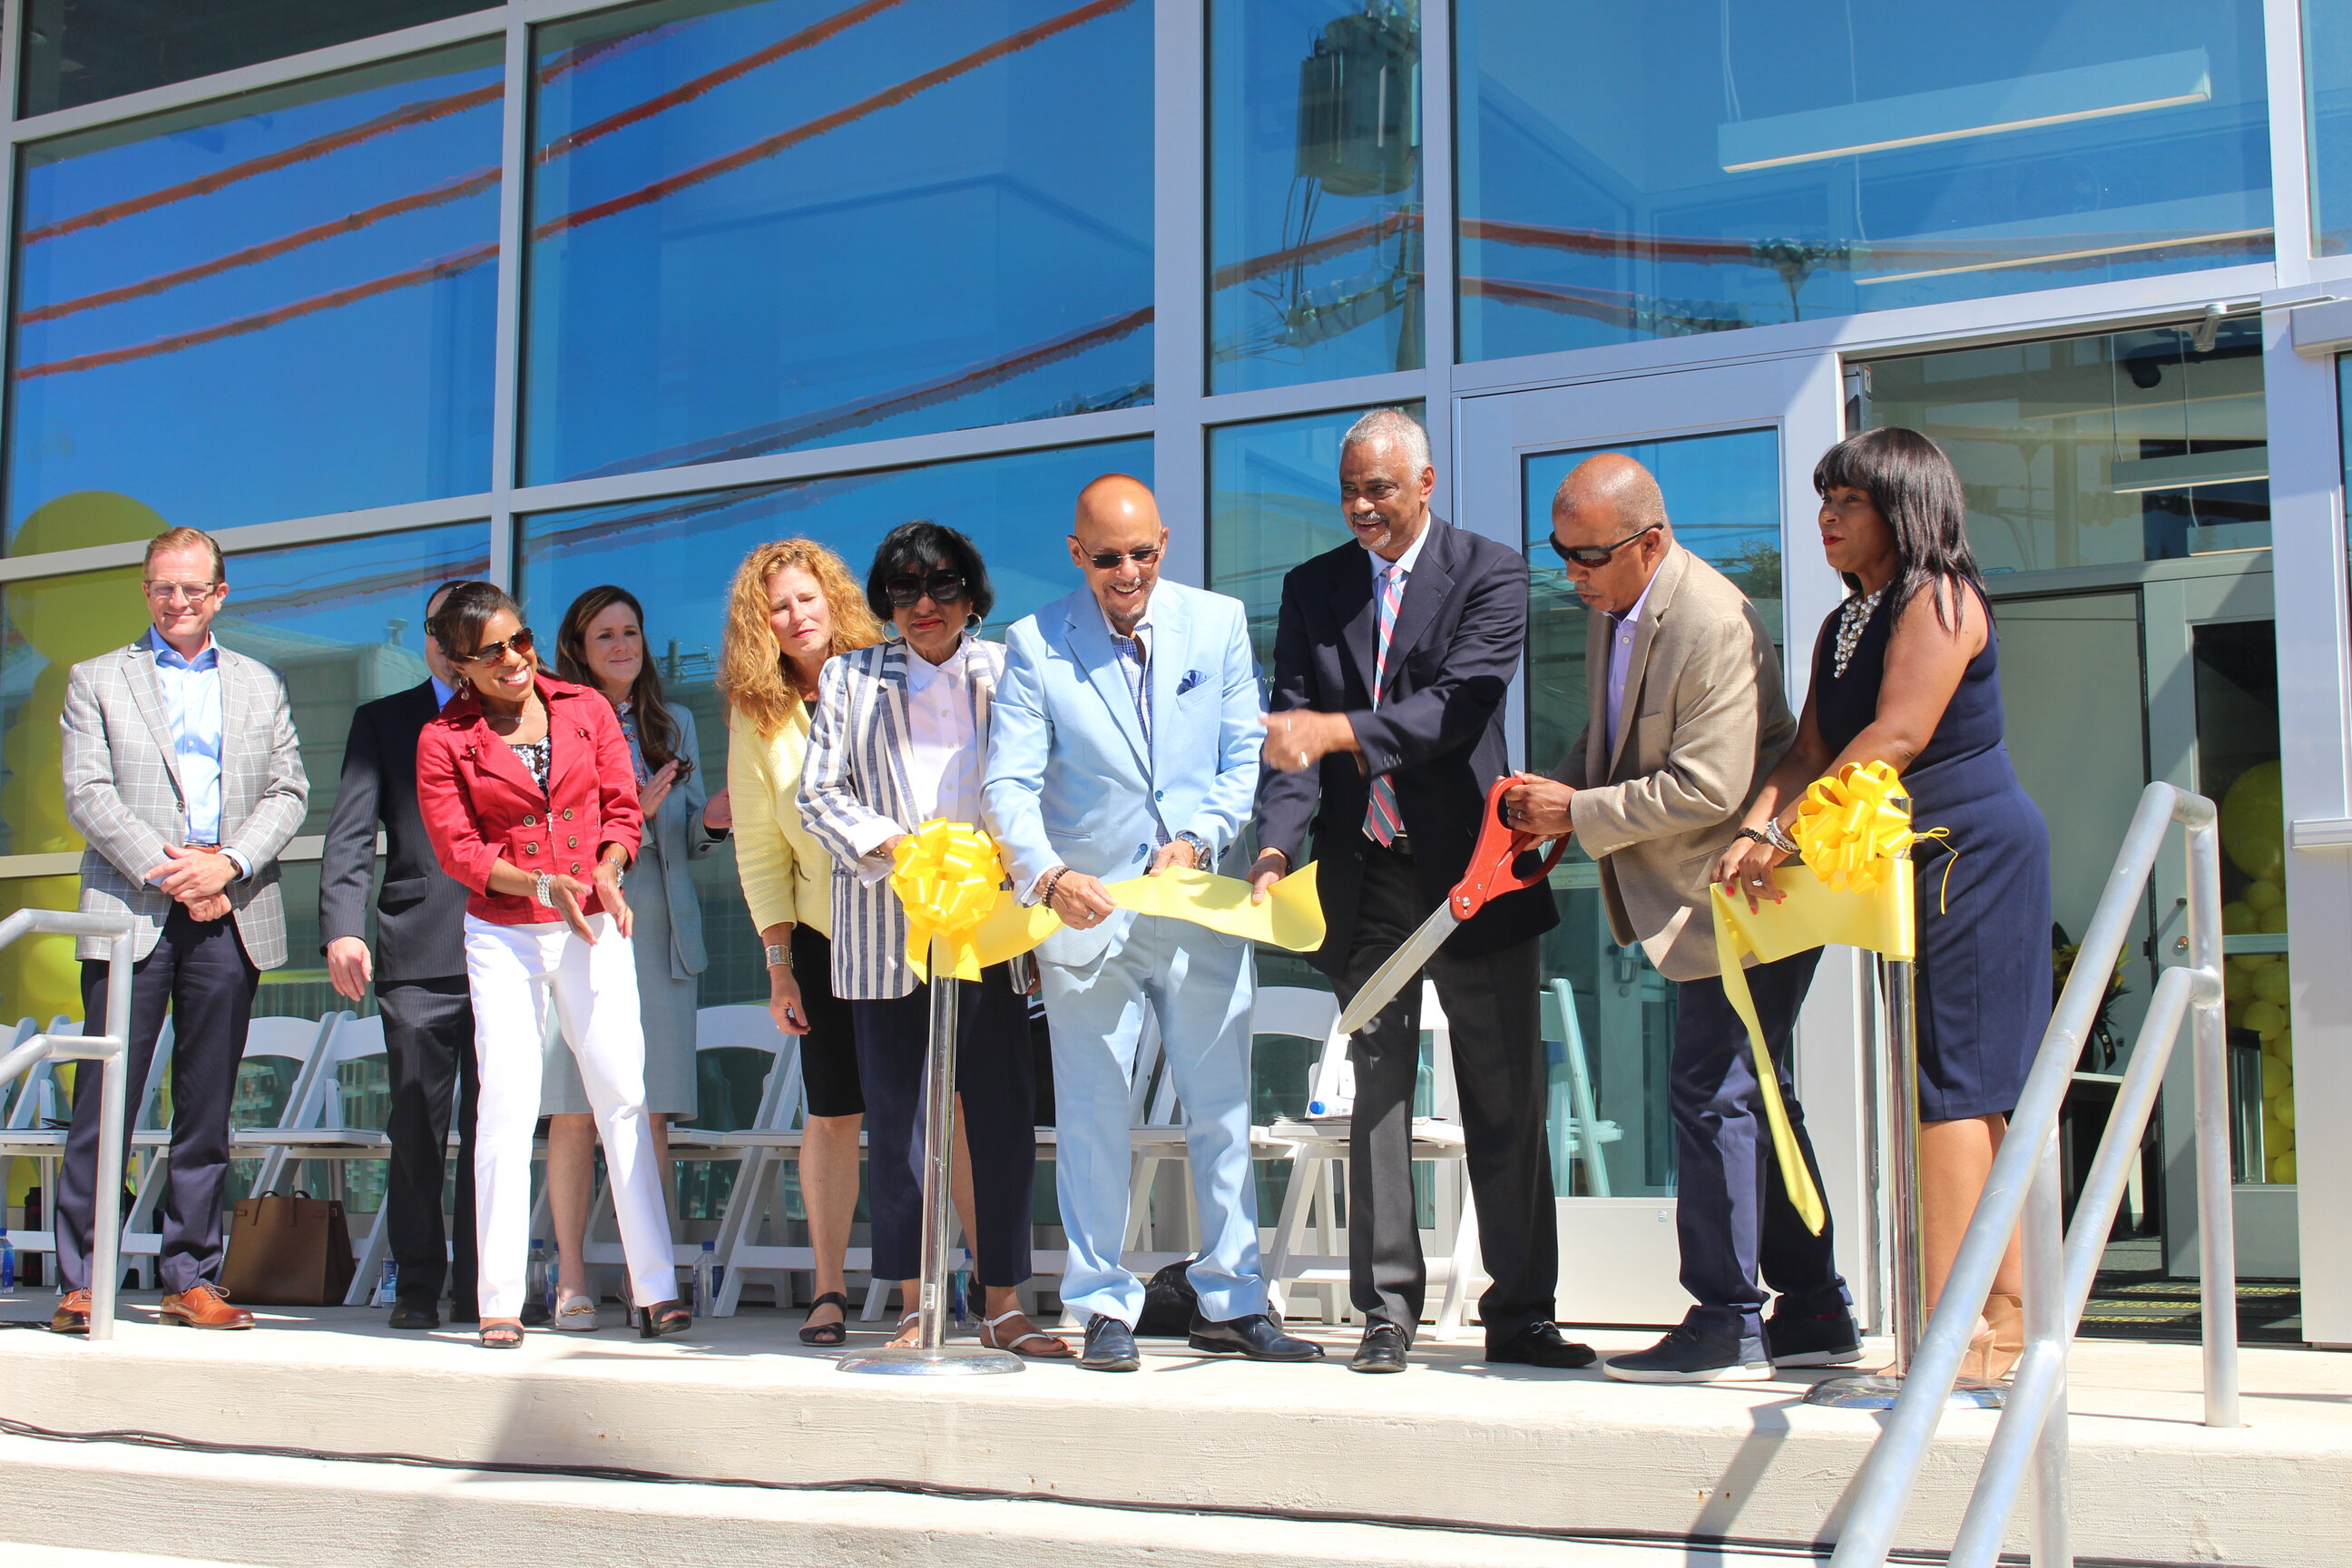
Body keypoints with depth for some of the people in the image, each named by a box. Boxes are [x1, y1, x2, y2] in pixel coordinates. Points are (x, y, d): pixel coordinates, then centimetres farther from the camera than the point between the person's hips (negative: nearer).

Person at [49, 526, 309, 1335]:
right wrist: (164, 872, -11)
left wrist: (230, 863, -8)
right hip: (130, 914, -2)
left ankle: (191, 1278, 11)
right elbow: (86, 794, 0)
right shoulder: (96, 680, 11)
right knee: (105, 1101, -4)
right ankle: (79, 1283, 2)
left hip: (230, 918, 2)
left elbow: (288, 792, 9)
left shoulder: (261, 686, 18)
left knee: (207, 1108, 5)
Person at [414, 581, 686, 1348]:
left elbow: (622, 809, 7)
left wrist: (605, 872, -12)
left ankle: (655, 1290, 1)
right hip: (503, 937, -1)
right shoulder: (443, 740, 1)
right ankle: (500, 1300, 1)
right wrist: (542, 885, -18)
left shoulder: (587, 709, 7)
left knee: (623, 1096, -2)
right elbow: (458, 850, -4)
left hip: (593, 930, 2)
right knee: (507, 1105, -6)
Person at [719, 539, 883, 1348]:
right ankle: (829, 1290, 12)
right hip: (826, 936, 1)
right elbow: (758, 849, 5)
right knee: (834, 1114, 2)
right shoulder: (755, 714, 4)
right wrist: (778, 962, 1)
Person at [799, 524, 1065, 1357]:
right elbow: (818, 791, 4)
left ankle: (1004, 1307, 6)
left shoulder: (1006, 674, 9)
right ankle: (913, 1305, 11)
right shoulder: (850, 677, 9)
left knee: (1004, 1110, -2)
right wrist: (893, 845, -11)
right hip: (886, 926, 0)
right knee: (893, 1110, 2)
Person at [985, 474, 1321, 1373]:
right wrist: (1050, 875, -27)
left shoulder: (1218, 623, 3)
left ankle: (1230, 1304, 18)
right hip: (1086, 910, -2)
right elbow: (1009, 784, -10)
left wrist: (1198, 840, -13)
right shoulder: (1036, 645, -3)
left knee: (1222, 1109, 7)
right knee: (1091, 1114, 3)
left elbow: (1245, 758, 3)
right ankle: (1104, 1307, 13)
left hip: (1200, 904, 2)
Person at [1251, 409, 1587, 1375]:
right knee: (1377, 1095, 4)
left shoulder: (1490, 575, -1)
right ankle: (1387, 1312, 11)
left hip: (1470, 868, -2)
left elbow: (1460, 705, -16)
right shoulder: (1312, 590, 10)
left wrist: (1342, 731, -27)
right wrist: (1276, 846, -14)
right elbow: (1291, 733, 1)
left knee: (1507, 1103, 3)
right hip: (1364, 878, 3)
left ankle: (1521, 1315, 12)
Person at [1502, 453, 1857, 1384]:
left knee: (1711, 1097, -6)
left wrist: (1578, 813, -19)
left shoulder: (1715, 626, -24)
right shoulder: (1609, 607, 7)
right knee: (1752, 1096, 14)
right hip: (1701, 900, 10)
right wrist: (1558, 792, 2)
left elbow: (1706, 787, -26)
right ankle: (1815, 1315, 24)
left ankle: (1725, 1329, 3)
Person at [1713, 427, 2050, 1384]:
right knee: (1988, 1093, 8)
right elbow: (1811, 751, 7)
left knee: (1953, 1081, -12)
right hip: (1913, 868, 9)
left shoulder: (1938, 598, -9)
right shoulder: (1843, 627, 17)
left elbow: (1898, 735, -21)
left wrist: (1788, 832, -20)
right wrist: (1753, 832, -12)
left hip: (1973, 851, -9)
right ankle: (2010, 1316, 12)